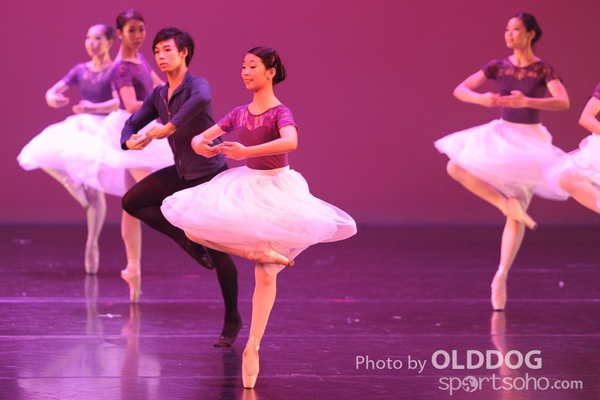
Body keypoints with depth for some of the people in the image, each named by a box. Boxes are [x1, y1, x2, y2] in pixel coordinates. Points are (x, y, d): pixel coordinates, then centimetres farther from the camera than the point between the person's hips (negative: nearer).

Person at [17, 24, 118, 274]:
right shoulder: (80, 70, 10)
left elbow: (121, 102, -19)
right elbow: (51, 92, 7)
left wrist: (95, 107, -36)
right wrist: (53, 98, -18)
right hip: (79, 126, 6)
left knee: (94, 190, -10)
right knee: (42, 153, -16)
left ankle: (92, 243, -3)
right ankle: (77, 188, 0)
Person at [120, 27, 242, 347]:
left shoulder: (197, 85, -20)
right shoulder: (158, 96, 3)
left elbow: (201, 99, -45)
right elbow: (133, 124, 9)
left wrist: (168, 128, -46)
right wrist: (130, 141, -15)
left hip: (209, 175, -7)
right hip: (181, 174, 7)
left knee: (218, 252, -4)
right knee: (132, 202, 0)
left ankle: (232, 320, 10)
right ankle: (188, 240, 10)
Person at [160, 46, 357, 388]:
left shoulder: (280, 112, -14)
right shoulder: (239, 113, 4)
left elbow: (290, 142, -36)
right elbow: (200, 139, 7)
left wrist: (247, 151, -40)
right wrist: (203, 146, -18)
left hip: (275, 188, -6)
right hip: (246, 186, 6)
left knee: (266, 274, -3)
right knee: (193, 225, -10)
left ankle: (253, 347, 1)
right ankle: (258, 251, -5)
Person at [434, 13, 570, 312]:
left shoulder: (544, 70, -8)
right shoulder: (498, 66, 0)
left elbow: (563, 102, -23)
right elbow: (460, 90, -5)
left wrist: (526, 102, -36)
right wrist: (481, 99, -27)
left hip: (530, 141, -4)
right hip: (500, 134, 4)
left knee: (515, 216, -7)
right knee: (455, 167, -19)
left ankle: (501, 276, -5)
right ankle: (506, 203, -10)